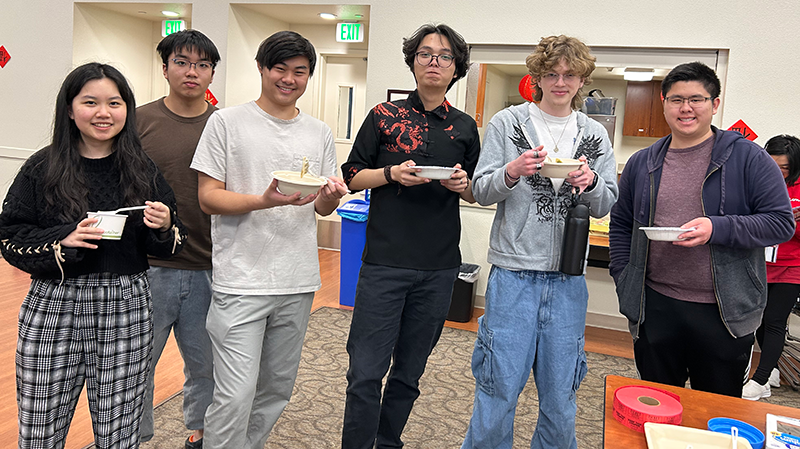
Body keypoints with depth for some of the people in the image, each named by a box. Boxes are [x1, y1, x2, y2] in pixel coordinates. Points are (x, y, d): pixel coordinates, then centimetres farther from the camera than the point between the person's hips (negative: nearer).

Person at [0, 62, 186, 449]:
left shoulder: (143, 172, 5)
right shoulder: (41, 169, 1)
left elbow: (168, 247, 10)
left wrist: (164, 228, -12)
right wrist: (62, 240, -15)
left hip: (125, 313, 1)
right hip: (53, 310, 0)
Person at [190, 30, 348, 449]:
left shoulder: (320, 133, 11)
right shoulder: (227, 122, -1)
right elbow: (208, 197, -5)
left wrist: (332, 195, -9)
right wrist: (265, 201, -21)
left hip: (298, 283, 5)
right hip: (242, 282, -4)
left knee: (277, 389, 17)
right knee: (235, 397, -8)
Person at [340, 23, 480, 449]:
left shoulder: (465, 127, 10)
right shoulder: (384, 116, 3)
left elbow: (477, 194, 16)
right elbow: (352, 177, 4)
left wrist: (462, 184, -6)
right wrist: (392, 174, -14)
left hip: (439, 267, 3)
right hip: (384, 261, -2)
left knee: (410, 370, 14)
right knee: (366, 372, -4)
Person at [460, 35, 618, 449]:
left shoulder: (595, 136, 11)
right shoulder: (507, 123, 2)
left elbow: (606, 205, 8)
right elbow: (482, 192, -1)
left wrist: (590, 182, -13)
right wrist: (512, 172, -21)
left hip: (568, 277, 3)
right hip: (514, 272, -2)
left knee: (560, 391, 12)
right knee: (499, 386, 3)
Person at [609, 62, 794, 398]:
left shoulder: (747, 158, -3)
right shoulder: (641, 163, 7)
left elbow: (782, 221, -7)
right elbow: (620, 226, 14)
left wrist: (717, 228, -22)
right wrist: (626, 285, 4)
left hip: (724, 313, -2)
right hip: (655, 308, 3)